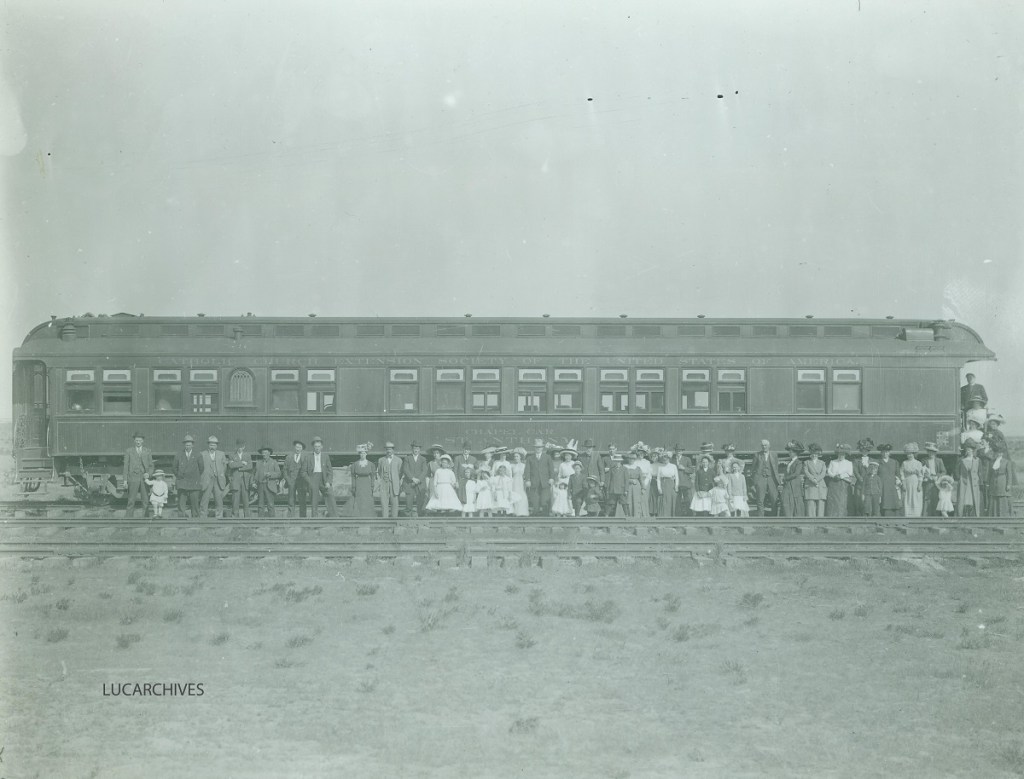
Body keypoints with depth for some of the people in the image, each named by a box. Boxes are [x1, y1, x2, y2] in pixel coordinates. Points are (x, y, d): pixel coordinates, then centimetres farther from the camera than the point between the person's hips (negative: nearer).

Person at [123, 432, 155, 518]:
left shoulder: (148, 452, 12)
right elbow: (126, 466, 7)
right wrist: (125, 479, 0)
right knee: (131, 501, -6)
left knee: (145, 501, -3)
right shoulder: (128, 451, 8)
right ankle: (127, 518, -4)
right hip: (133, 478, -2)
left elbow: (151, 466, 14)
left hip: (144, 478, 2)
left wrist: (148, 473, -7)